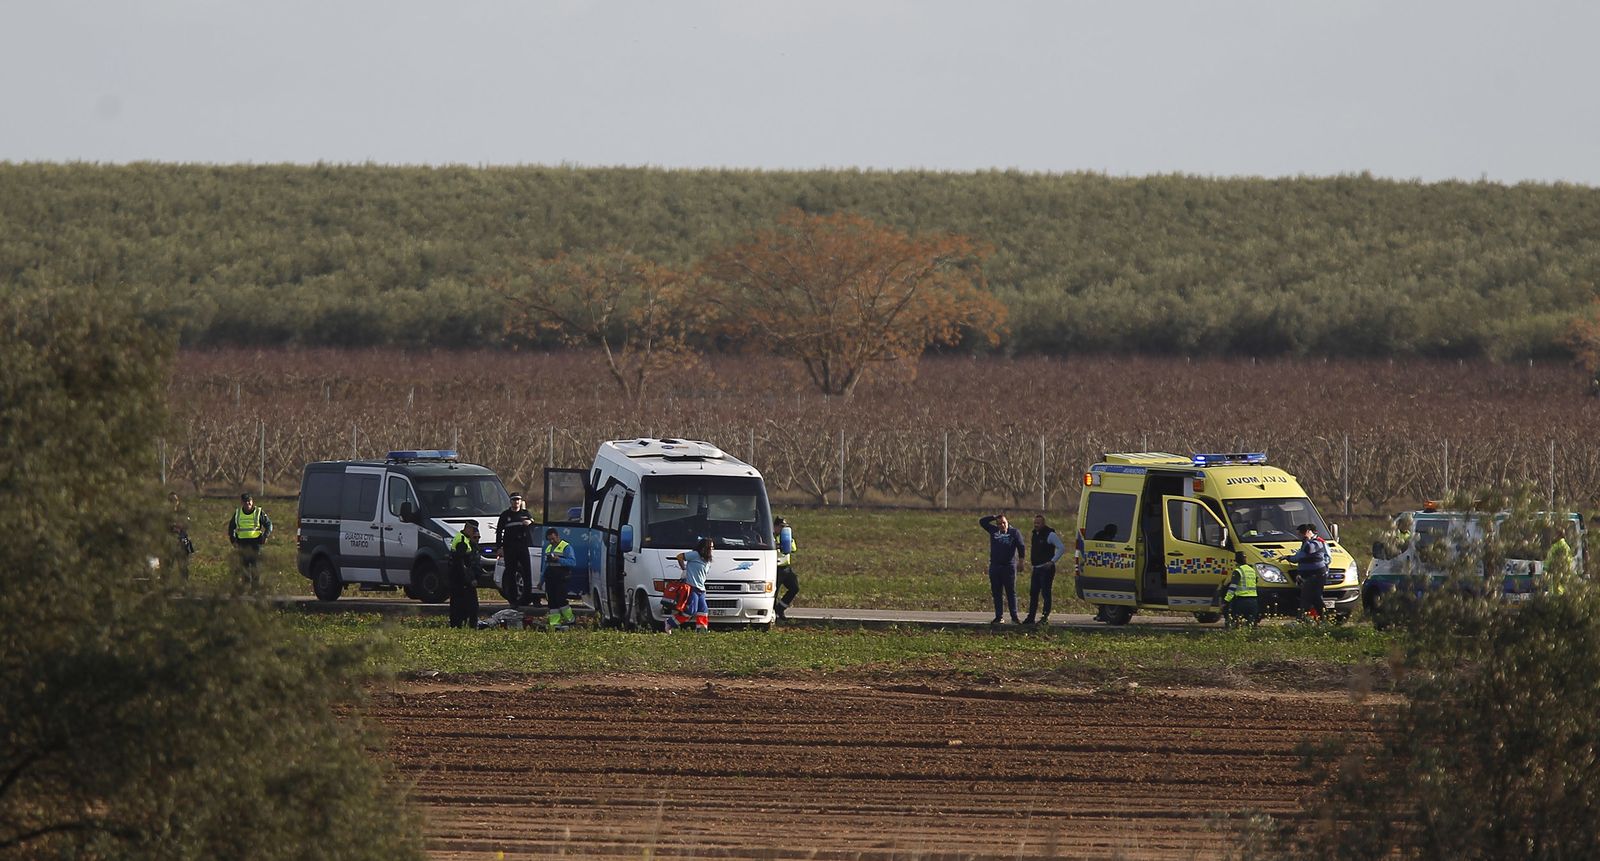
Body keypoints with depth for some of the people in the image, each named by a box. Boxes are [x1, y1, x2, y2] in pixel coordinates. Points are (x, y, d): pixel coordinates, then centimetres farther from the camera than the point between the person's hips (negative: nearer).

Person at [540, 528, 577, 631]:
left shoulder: (566, 547, -2)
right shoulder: (548, 548, 21)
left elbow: (573, 562, -13)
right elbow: (544, 565, 26)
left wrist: (559, 560, -24)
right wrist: (541, 581, 24)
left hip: (561, 579, -7)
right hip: (549, 579, 7)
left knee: (560, 599, -12)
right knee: (552, 602, 3)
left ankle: (570, 619, 5)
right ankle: (554, 623, 5)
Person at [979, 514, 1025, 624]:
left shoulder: (1014, 532, 1)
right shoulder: (993, 531, 11)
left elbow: (1021, 547, -3)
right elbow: (982, 521, 14)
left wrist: (1021, 559, -14)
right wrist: (994, 517, 6)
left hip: (1009, 567, -4)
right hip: (994, 567, 4)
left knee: (1011, 592, -3)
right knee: (996, 593, 5)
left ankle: (1014, 617, -1)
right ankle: (998, 617, 10)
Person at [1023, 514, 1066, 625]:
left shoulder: (1050, 535, -11)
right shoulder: (1034, 534, 14)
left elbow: (1062, 548, -15)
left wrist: (1052, 561, -16)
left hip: (1046, 569, -8)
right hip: (1036, 569, 8)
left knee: (1046, 593, -7)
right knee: (1033, 593, 8)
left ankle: (1045, 617, -6)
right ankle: (1031, 617, 12)